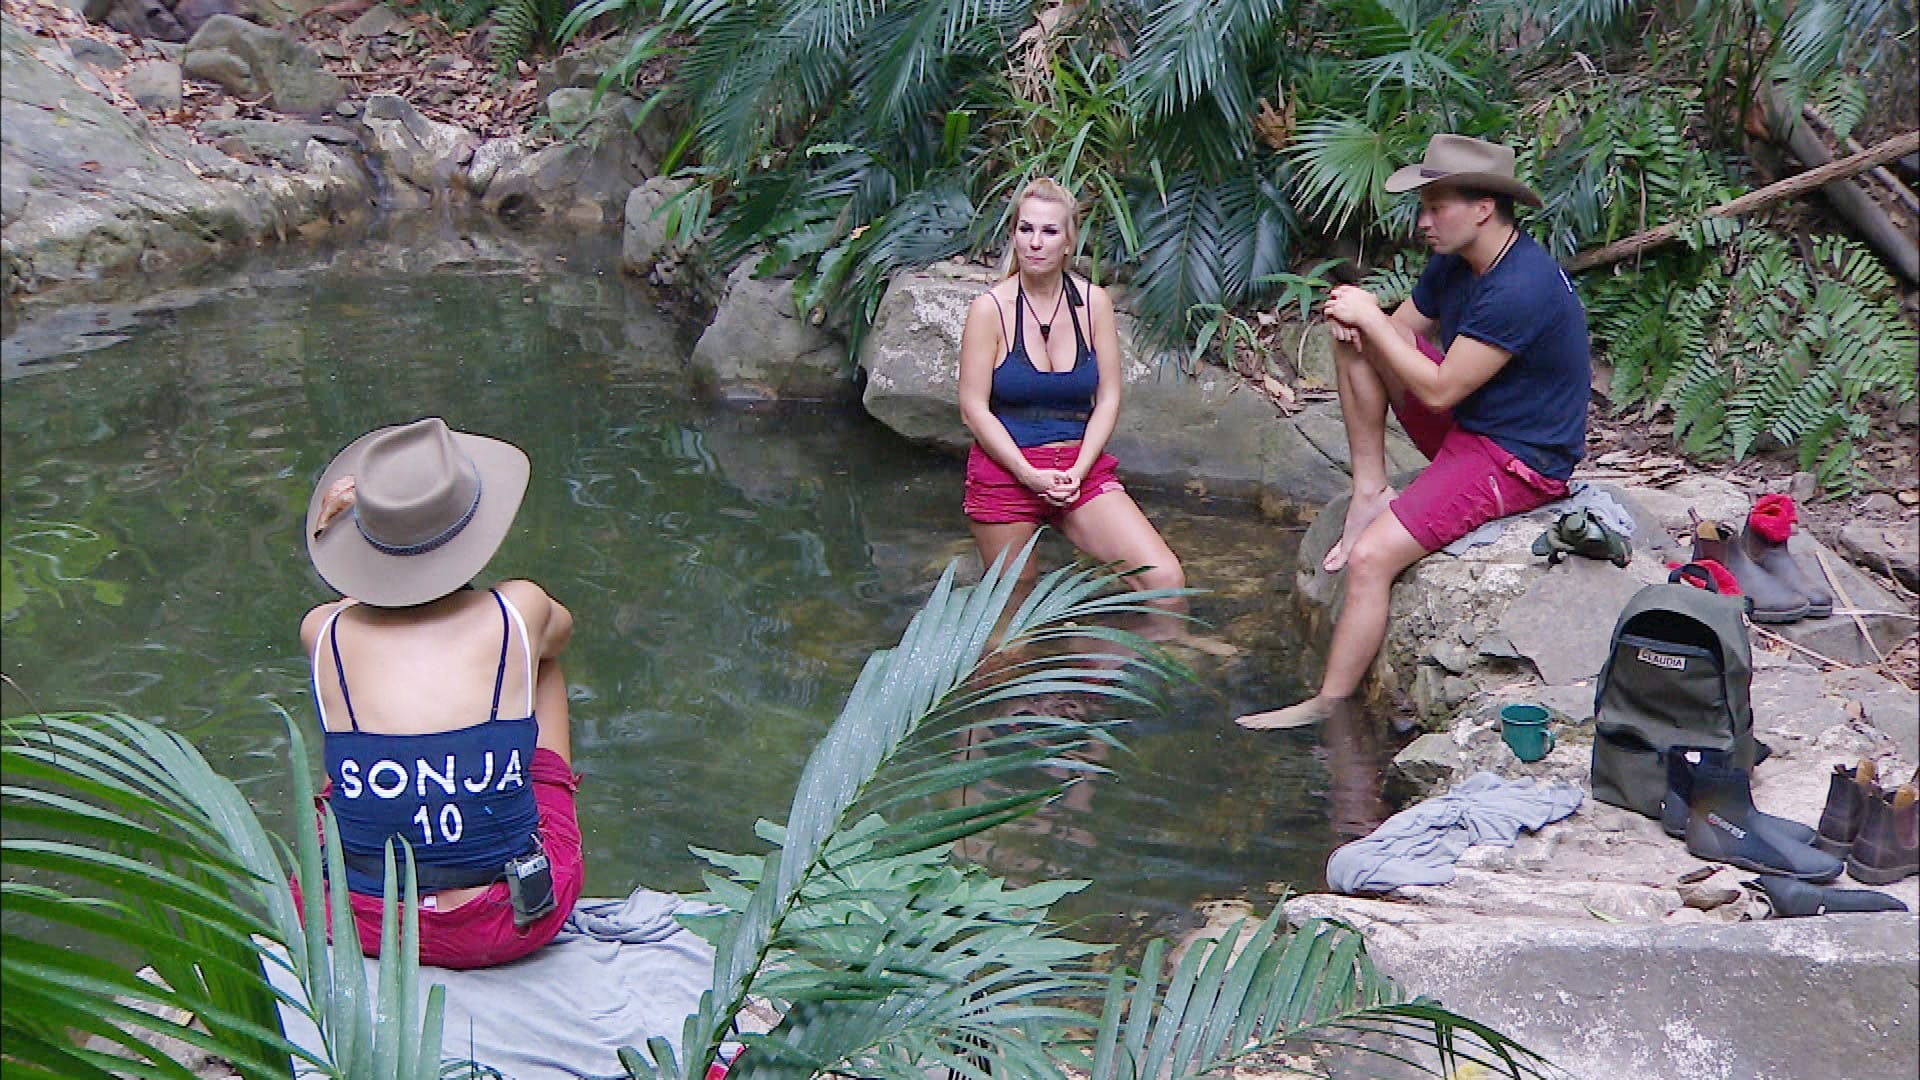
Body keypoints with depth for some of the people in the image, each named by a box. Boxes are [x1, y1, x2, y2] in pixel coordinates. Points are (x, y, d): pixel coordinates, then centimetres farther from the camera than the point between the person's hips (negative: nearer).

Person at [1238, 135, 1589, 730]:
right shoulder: (1456, 261, 4)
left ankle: (1326, 709, -15)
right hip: (1467, 428, 10)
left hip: (1517, 462, -10)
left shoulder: (1521, 288, -26)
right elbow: (1402, 329, 13)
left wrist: (1370, 318, -17)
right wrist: (1357, 316, -11)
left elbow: (1438, 391, -25)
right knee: (1354, 334, 2)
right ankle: (1370, 492, -1)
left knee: (1369, 559, -24)